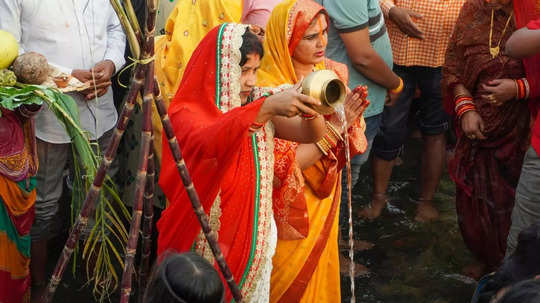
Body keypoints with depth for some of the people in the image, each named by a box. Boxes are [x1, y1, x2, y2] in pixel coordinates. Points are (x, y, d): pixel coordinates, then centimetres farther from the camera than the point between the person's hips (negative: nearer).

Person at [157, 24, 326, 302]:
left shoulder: (257, 106, 0)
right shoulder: (185, 113, -17)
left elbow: (310, 135, -8)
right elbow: (207, 142, -40)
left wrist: (309, 110, -31)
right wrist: (268, 108, -50)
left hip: (254, 235, 5)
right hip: (207, 242, -5)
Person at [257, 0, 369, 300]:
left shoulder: (331, 73, -5)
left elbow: (349, 145, 1)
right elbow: (282, 166, -26)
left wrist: (351, 117, -21)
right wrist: (334, 126, -30)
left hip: (324, 201, 5)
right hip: (290, 208, -5)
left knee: (320, 275, 22)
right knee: (290, 283, 14)